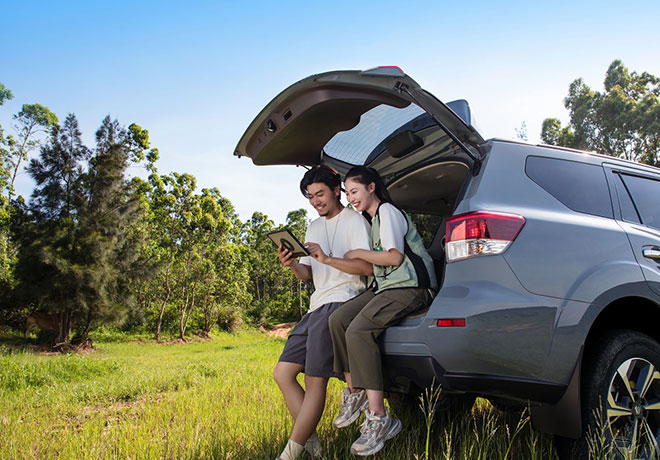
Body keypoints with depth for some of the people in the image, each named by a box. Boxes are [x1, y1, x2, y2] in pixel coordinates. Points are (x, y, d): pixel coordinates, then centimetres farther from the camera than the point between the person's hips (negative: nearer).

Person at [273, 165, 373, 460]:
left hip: (341, 303, -9)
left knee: (315, 382, -13)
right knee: (283, 373, -1)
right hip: (316, 307, 9)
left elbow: (368, 267, -10)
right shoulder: (314, 227, 24)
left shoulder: (354, 220, 1)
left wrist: (327, 259, -19)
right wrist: (292, 265, -3)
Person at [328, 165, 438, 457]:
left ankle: (378, 419, -28)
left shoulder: (388, 212, -4)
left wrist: (357, 254, -4)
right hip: (385, 286, 9)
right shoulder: (370, 218, 24)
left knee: (358, 330, -28)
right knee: (338, 319, -11)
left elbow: (395, 257, -14)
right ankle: (354, 393, -2)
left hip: (410, 287, -9)